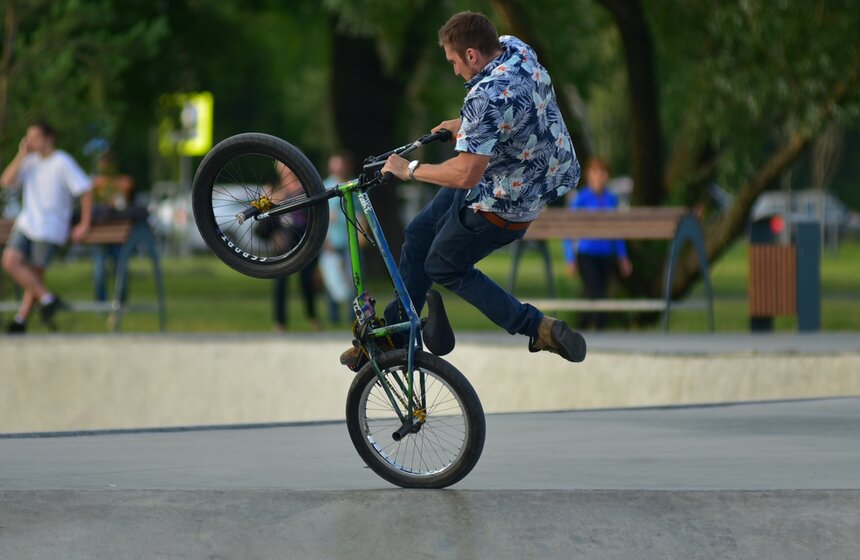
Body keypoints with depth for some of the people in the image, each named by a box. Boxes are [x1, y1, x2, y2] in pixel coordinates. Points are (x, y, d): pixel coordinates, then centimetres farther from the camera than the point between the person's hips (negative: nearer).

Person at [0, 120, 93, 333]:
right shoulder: (31, 161, 9)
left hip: (49, 228, -6)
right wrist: (21, 156, -7)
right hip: (26, 223, 6)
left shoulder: (63, 163, -10)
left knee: (35, 273, -6)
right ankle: (47, 298, 1)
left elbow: (86, 190, -10)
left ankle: (21, 319, 3)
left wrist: (84, 225, -11)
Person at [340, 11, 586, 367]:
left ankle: (537, 327, 9)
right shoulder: (515, 48, -5)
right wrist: (464, 127, 19)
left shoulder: (486, 99, -35)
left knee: (443, 268, 12)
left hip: (504, 203, -10)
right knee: (418, 234, 18)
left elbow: (465, 174, -35)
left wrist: (410, 170, -21)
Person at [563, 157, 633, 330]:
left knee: (593, 297, 9)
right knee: (597, 296, -16)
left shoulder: (611, 199, 8)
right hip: (586, 255, -5)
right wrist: (571, 260, -8)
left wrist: (623, 258, 14)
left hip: (606, 256, 5)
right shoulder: (580, 199, -6)